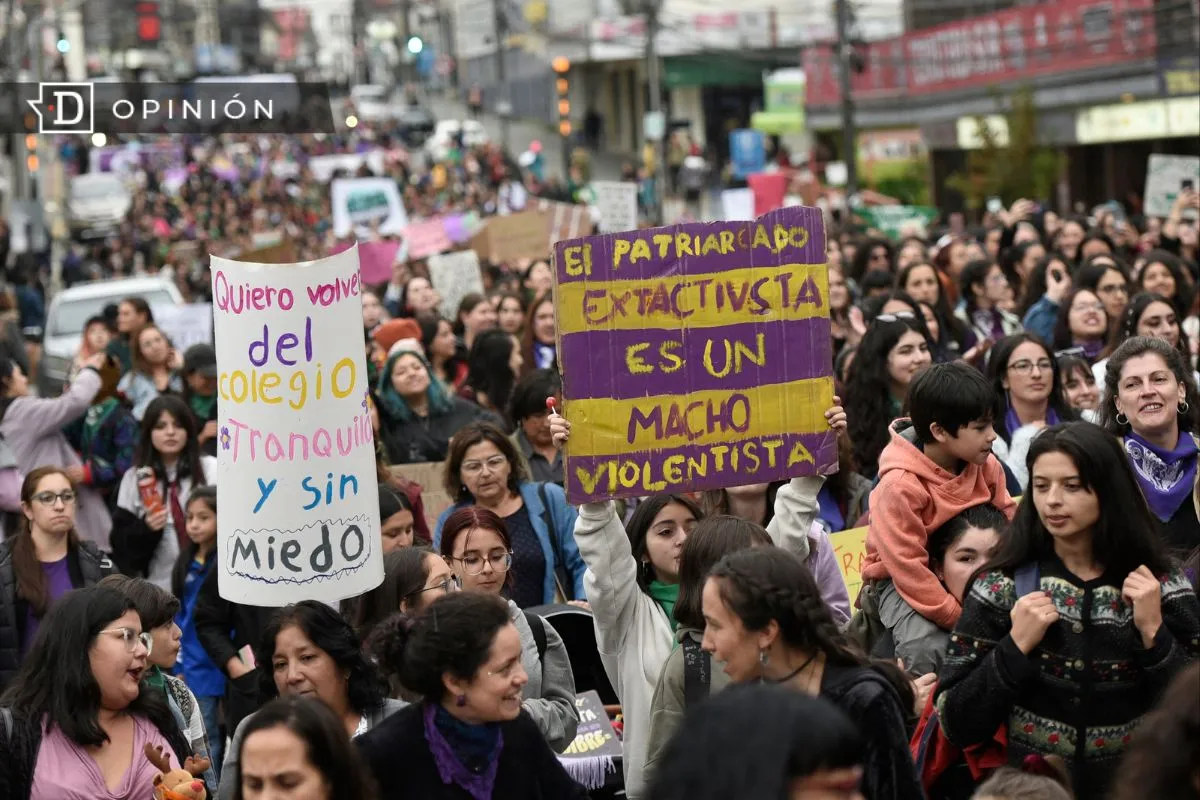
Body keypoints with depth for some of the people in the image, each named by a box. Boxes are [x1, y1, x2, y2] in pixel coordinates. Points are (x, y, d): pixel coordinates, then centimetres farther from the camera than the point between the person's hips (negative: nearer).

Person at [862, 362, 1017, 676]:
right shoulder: (900, 485, -26)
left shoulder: (985, 464, -6)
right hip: (903, 578, -6)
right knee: (926, 647, -33)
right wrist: (960, 617, -26)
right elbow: (907, 565, -26)